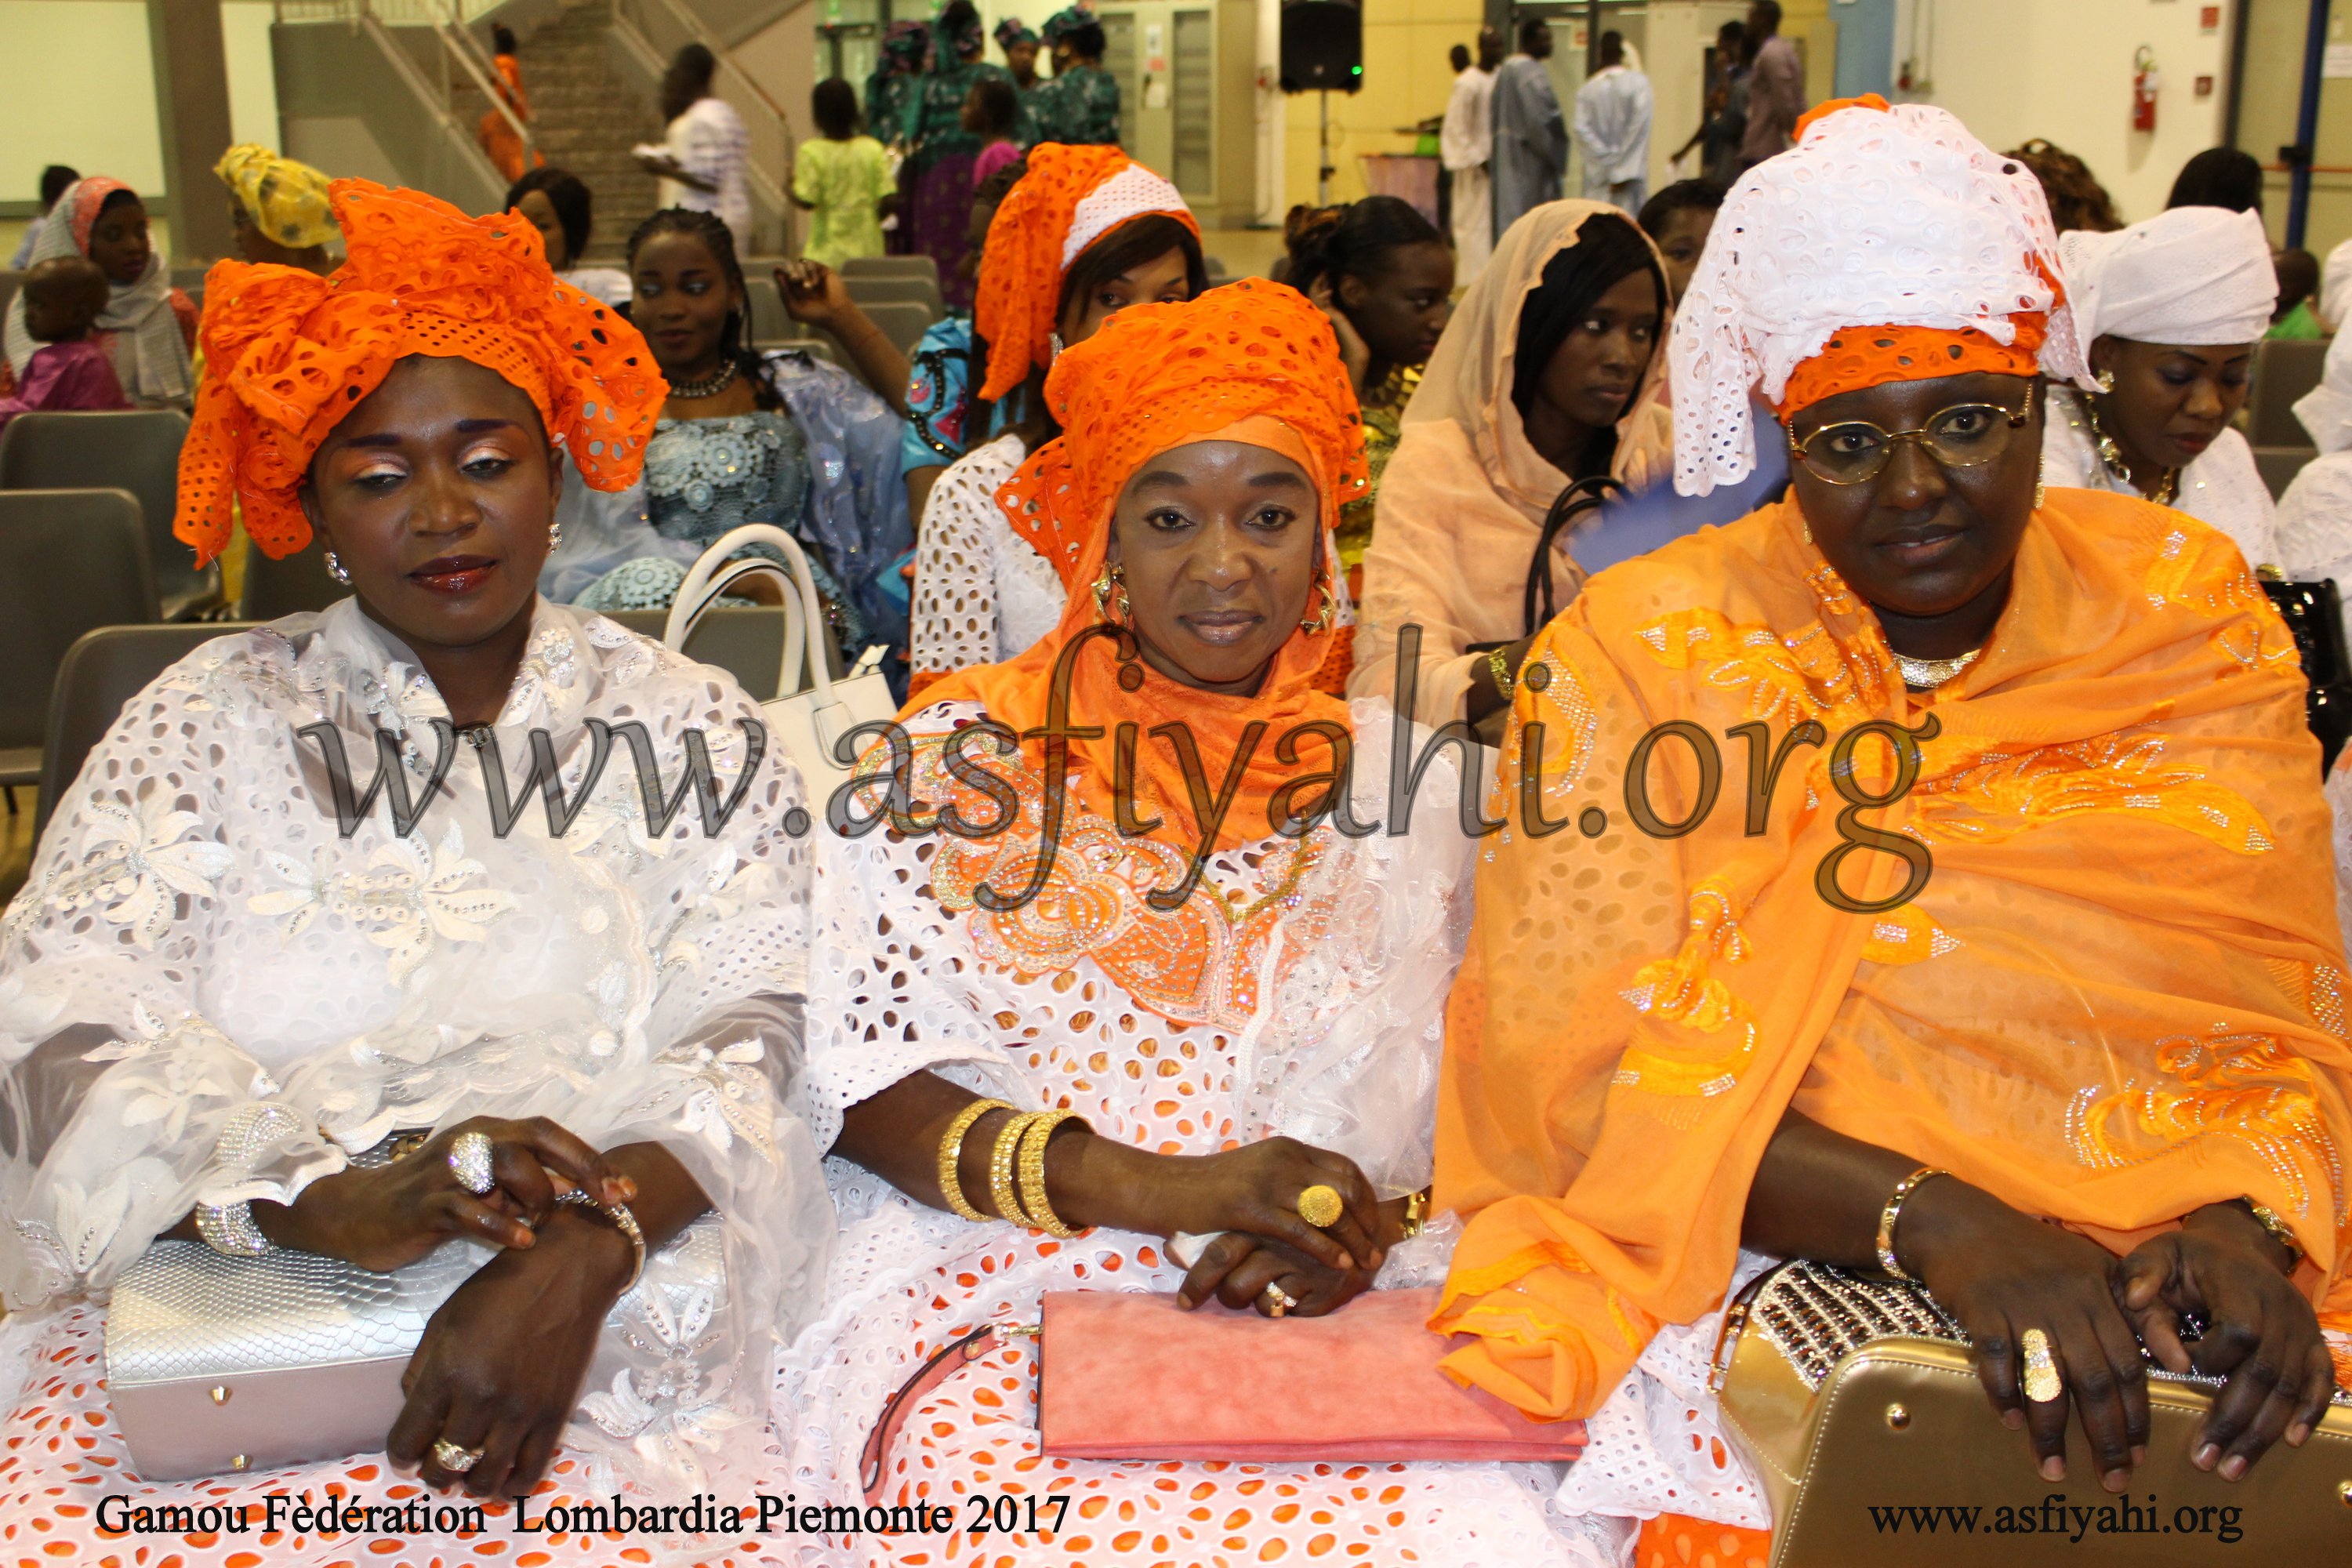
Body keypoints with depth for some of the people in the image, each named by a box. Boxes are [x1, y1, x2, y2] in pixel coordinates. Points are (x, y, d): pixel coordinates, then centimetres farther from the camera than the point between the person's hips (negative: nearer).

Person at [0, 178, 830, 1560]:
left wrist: (585, 1255, -21)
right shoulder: (207, 722, 9)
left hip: (601, 1329, -1)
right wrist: (332, 1204, -20)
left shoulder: (689, 728, 9)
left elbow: (756, 1033, -2)